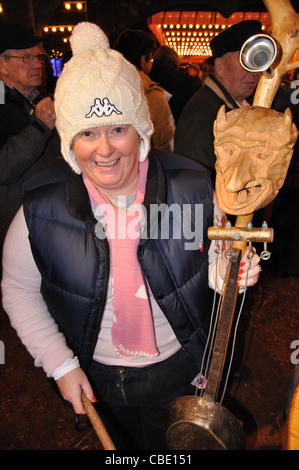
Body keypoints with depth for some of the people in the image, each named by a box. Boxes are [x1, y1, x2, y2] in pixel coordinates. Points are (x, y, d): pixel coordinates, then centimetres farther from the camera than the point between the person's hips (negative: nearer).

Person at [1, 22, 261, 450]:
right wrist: (60, 364, -7)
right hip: (93, 381, 1)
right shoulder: (41, 208, -19)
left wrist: (228, 270, -27)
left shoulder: (191, 186, -19)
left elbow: (213, 257, -3)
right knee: (113, 447, 32)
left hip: (179, 371, 0)